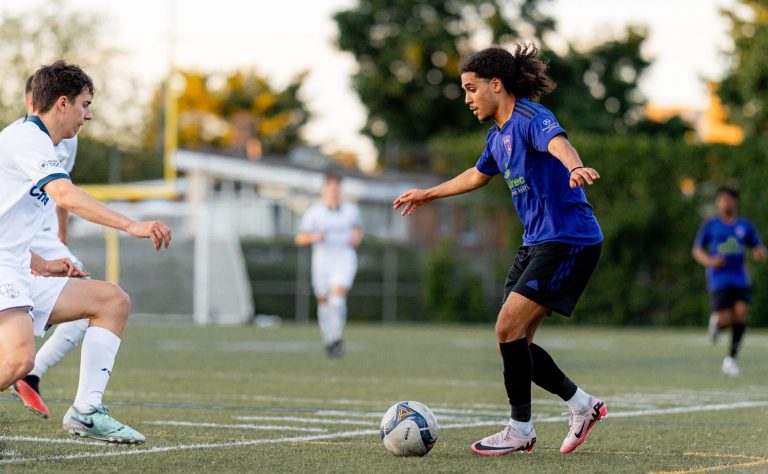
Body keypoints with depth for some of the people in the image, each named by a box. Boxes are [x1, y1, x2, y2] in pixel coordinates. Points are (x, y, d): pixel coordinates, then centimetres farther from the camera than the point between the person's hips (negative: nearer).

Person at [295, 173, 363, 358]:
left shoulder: (351, 210, 5)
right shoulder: (314, 212, 0)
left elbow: (358, 229, 24)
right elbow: (300, 239, 1)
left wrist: (357, 237, 2)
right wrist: (313, 237, -19)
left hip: (344, 261, -1)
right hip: (322, 261, 1)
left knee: (337, 297, -21)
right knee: (324, 302, 7)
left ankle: (337, 337, -16)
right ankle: (328, 340, 25)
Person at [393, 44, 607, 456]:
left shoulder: (531, 118, -13)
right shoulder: (498, 135, 15)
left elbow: (557, 142, -37)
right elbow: (478, 175, 36)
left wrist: (574, 167, -60)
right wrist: (427, 195, 47)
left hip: (569, 240, -9)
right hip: (536, 243, 9)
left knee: (510, 329, -15)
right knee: (513, 340, 6)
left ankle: (521, 429, -3)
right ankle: (582, 405, 19)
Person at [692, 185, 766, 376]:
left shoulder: (745, 226, 9)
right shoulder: (710, 226, 3)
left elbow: (759, 249, 14)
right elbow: (697, 250, 7)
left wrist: (760, 253, -11)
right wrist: (709, 261, -13)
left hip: (740, 280, 2)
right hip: (718, 280, -2)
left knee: (741, 314, -16)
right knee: (726, 320, -12)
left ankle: (731, 358, -4)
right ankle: (716, 321, 27)